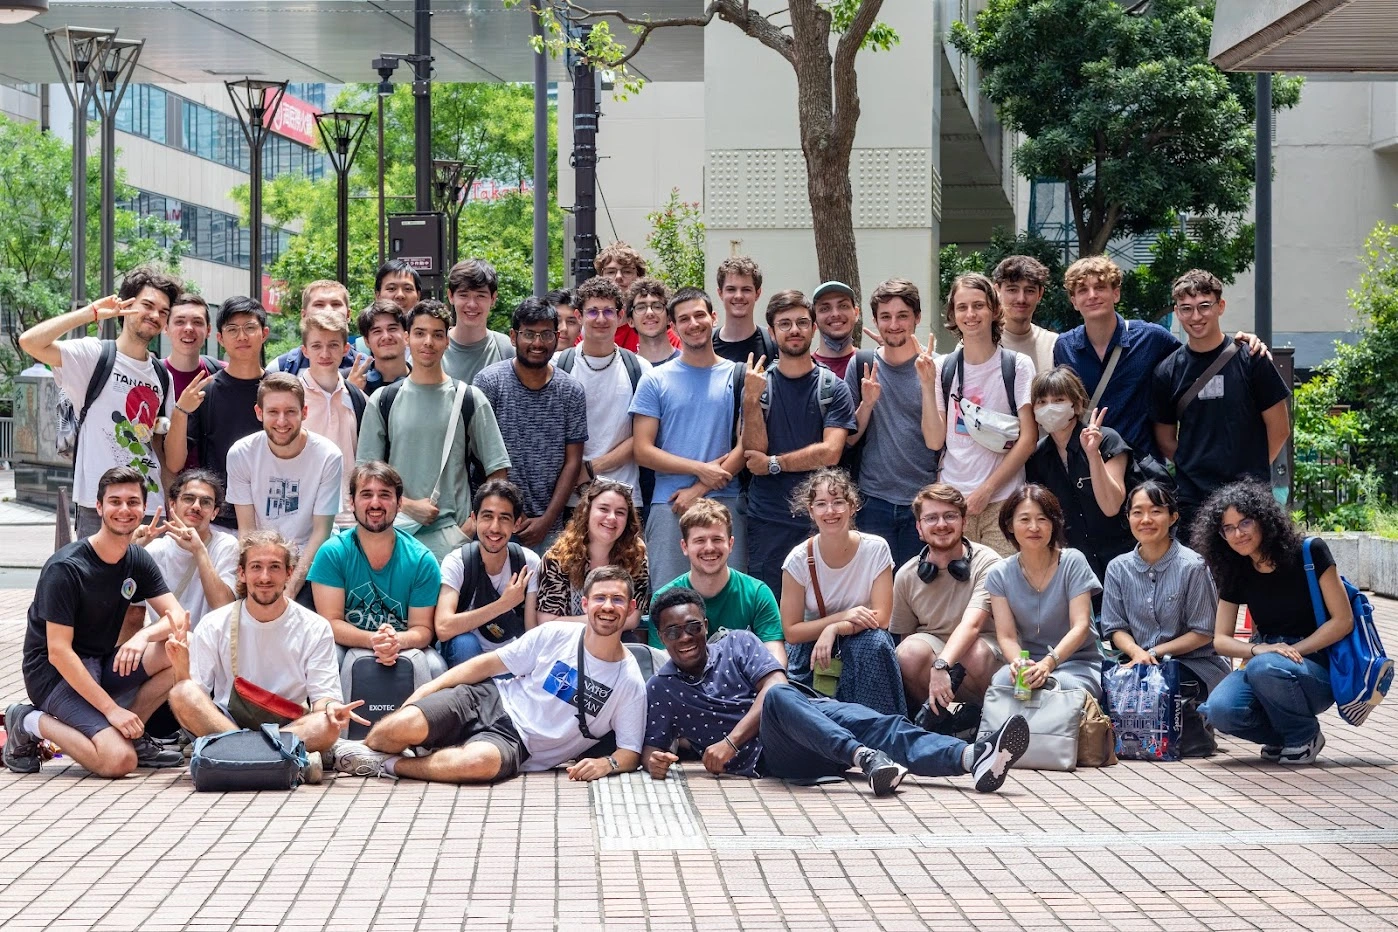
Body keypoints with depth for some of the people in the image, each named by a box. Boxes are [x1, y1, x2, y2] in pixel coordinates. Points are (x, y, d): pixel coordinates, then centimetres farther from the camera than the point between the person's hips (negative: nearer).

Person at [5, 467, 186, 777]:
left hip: (101, 665, 7)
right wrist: (111, 708, -25)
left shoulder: (138, 560, 3)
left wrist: (143, 636, -27)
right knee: (121, 760, -27)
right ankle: (31, 723, -4)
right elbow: (58, 652, -22)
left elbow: (178, 617, -4)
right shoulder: (65, 568, -19)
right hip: (55, 673, -7)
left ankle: (131, 734, 0)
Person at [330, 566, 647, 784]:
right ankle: (366, 748, 6)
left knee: (483, 761, -40)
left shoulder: (629, 683, -1)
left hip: (518, 745, -1)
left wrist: (608, 763, -22)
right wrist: (430, 688, -3)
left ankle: (389, 766, -19)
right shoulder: (555, 636, 1)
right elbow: (488, 664, 5)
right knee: (407, 724, -29)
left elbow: (631, 752, 2)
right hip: (487, 701, 1)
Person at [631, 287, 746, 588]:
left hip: (725, 503, 0)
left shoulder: (738, 376, 10)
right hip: (669, 506, 0)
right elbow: (643, 450, 2)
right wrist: (701, 469, -8)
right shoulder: (655, 380, 8)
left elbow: (746, 445, 4)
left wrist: (699, 489, -6)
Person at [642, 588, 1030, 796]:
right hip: (765, 758, -3)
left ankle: (973, 758, -52)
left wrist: (729, 743, -8)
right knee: (779, 698, -36)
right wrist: (654, 761, -12)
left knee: (872, 723, -28)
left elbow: (774, 682, 2)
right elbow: (652, 748, 15)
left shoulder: (737, 644, 16)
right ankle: (865, 758, -61)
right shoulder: (660, 690, 15)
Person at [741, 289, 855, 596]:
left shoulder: (833, 388, 2)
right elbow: (753, 451, -5)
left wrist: (773, 463, -7)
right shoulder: (758, 384, 5)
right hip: (768, 521, 1)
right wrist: (751, 399, -16)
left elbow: (830, 453, -9)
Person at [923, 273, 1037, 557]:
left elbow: (1028, 439, -2)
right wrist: (928, 385, -5)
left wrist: (987, 489, -7)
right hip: (952, 501, 2)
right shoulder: (943, 368, 8)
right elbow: (934, 441, 4)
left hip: (1002, 501, -2)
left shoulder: (1017, 365, 1)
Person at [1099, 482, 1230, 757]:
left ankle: (1195, 731, -3)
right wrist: (1137, 652, -17)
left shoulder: (1192, 567, -7)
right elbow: (1115, 628, 6)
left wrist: (1154, 653, -16)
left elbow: (1203, 633, -7)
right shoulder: (1119, 568, 6)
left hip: (1192, 664, -3)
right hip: (1138, 661, 3)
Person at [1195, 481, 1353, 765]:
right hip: (1262, 662, 4)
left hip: (1316, 669, -4)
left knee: (1265, 668, -38)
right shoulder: (1236, 573, 5)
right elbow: (1221, 640, 4)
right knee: (1219, 710, -27)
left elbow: (1343, 620, -9)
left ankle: (1305, 736, -9)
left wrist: (1294, 651, -18)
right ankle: (1282, 737, 4)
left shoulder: (1309, 553, -9)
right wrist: (1257, 649, -17)